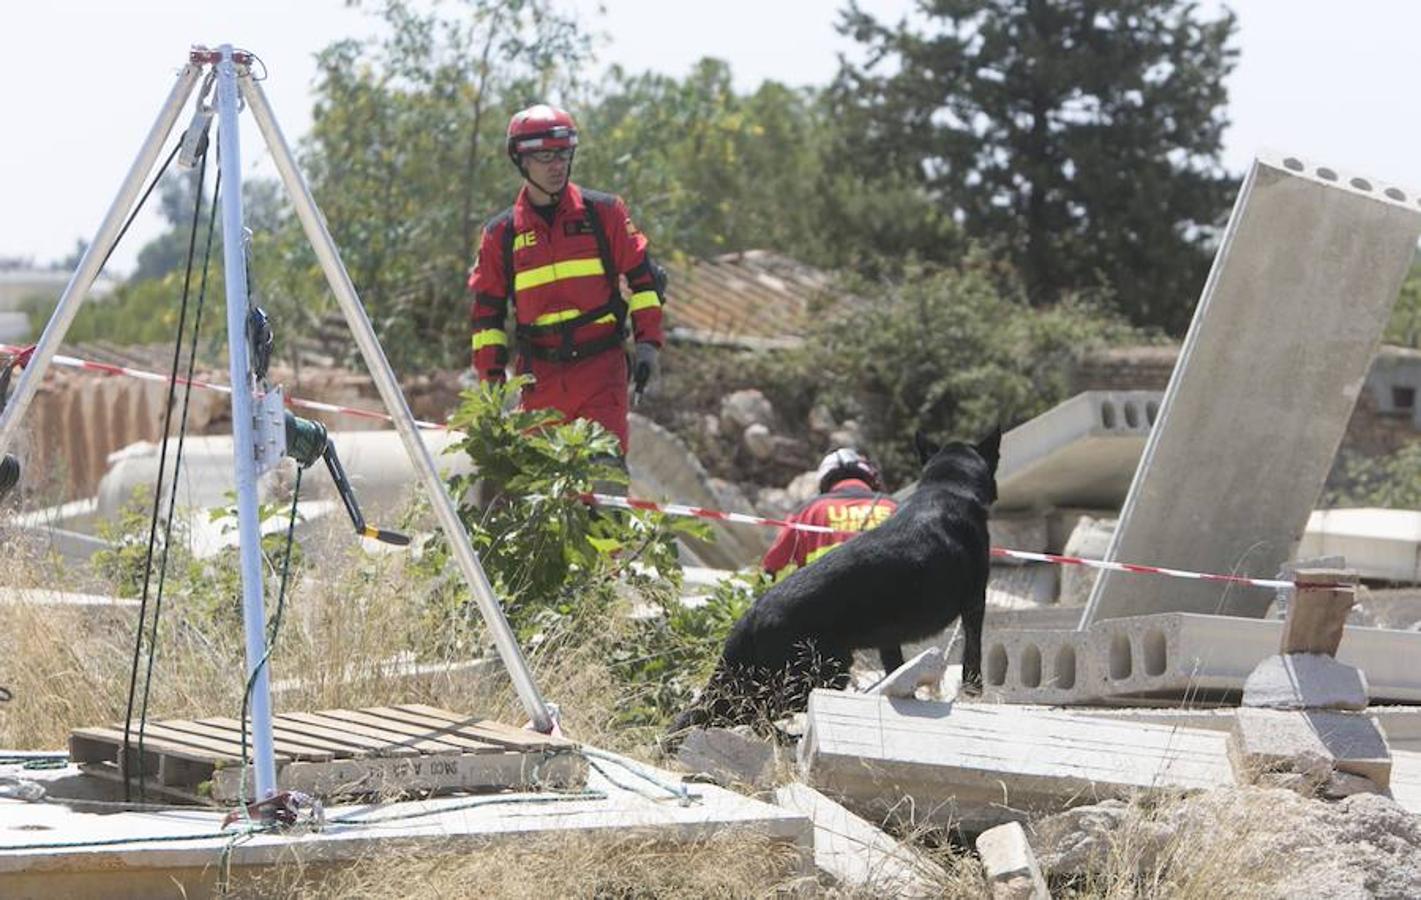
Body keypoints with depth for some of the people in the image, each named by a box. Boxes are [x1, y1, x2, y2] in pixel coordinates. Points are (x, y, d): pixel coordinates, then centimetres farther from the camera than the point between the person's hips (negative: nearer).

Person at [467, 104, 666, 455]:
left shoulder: (604, 212, 3)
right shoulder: (501, 233, 8)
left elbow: (642, 277, 6)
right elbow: (487, 311, 13)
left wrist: (648, 343, -2)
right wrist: (492, 377, 6)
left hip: (601, 370, -2)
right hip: (540, 376, 2)